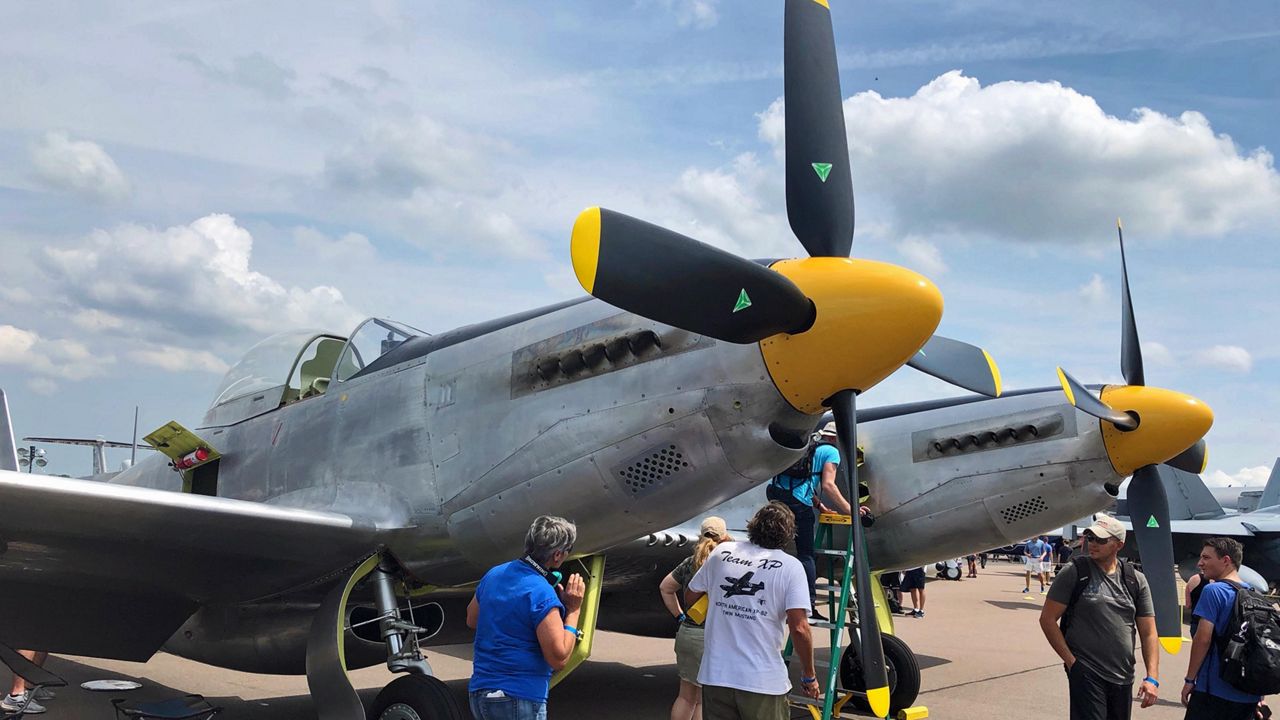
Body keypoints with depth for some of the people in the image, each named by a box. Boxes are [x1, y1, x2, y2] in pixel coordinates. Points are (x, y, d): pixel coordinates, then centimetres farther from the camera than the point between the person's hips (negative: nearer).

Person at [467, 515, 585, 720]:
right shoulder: (543, 595, -19)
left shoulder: (493, 574, 5)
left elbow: (472, 620, 22)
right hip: (518, 701, -8)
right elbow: (558, 659, -17)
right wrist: (573, 610, -9)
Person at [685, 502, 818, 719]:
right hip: (763, 683, -3)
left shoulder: (722, 552, 4)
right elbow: (799, 628, -15)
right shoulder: (790, 567, -7)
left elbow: (690, 597, 13)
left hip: (714, 676, 3)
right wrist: (809, 676, -3)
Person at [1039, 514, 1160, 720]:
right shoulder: (1074, 573, -5)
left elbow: (1148, 633, 6)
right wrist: (1070, 661, -8)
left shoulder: (1135, 580, 6)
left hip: (1123, 678, 4)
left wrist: (1152, 678, -3)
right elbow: (1047, 619, -5)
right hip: (1086, 673, -4)